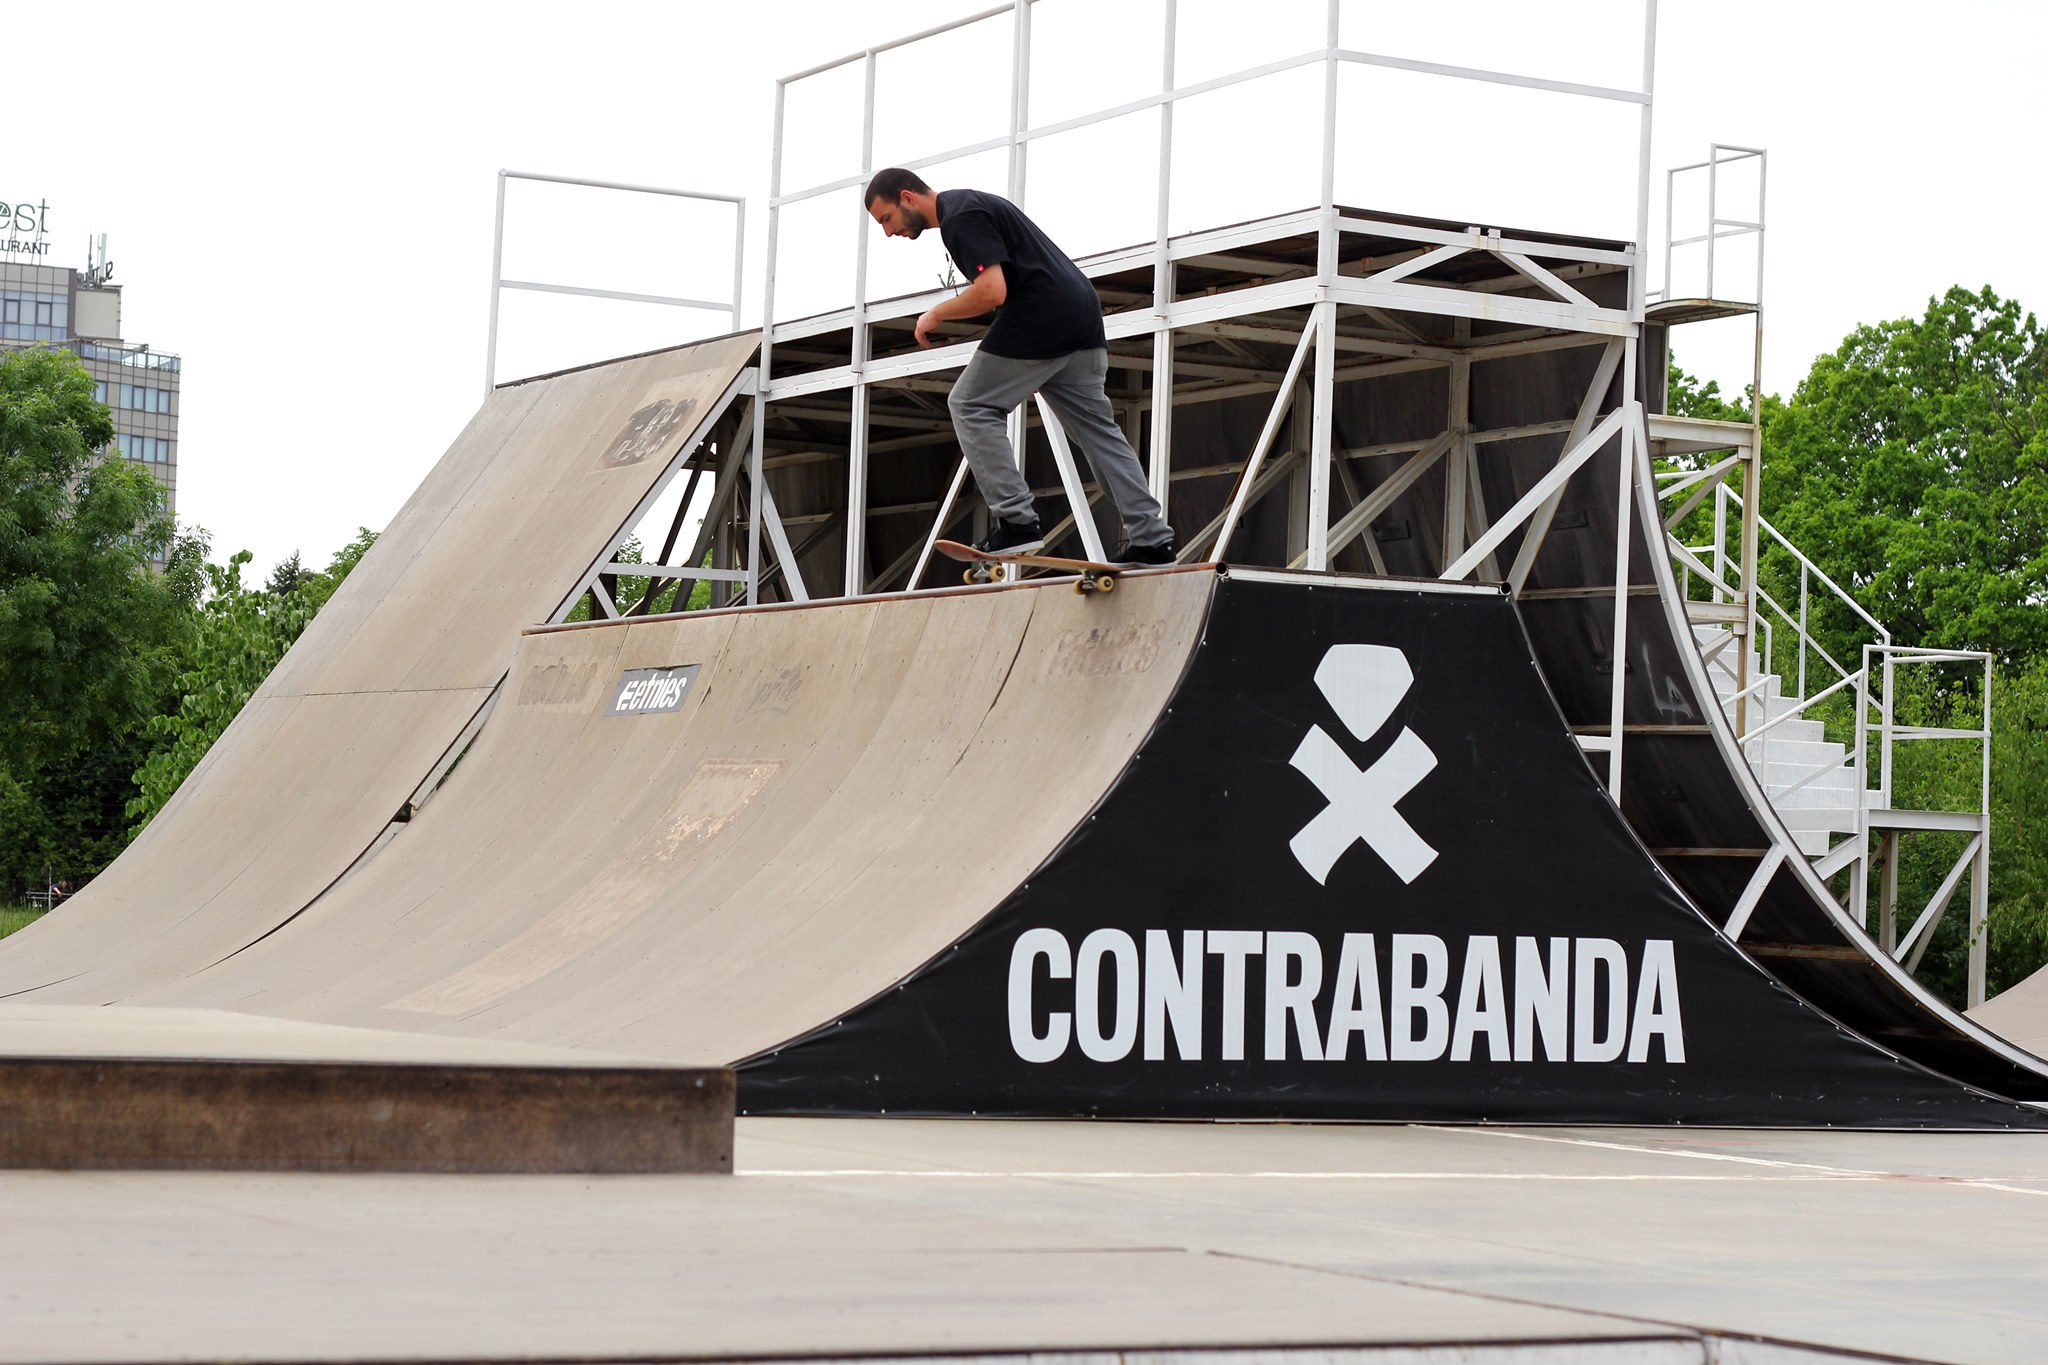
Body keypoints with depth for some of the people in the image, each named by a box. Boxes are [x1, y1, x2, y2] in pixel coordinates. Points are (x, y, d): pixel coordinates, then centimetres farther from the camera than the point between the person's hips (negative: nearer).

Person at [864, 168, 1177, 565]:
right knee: (1096, 427, 12)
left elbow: (991, 292, -22)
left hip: (1041, 319, -10)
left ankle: (1016, 522, -8)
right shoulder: (970, 204, 23)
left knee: (971, 405, -1)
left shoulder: (961, 217, -10)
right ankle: (1151, 539, 8)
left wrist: (937, 313, -5)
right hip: (1081, 318, 10)